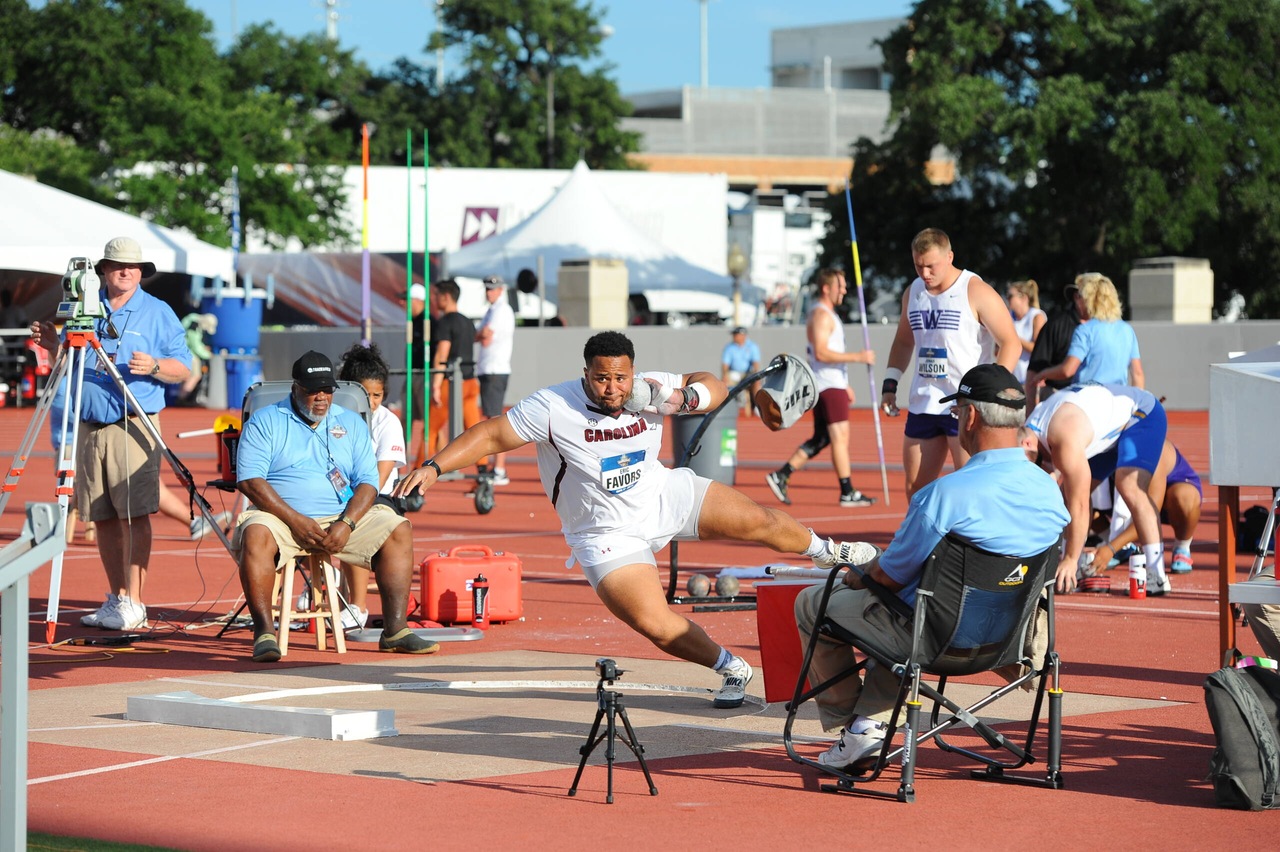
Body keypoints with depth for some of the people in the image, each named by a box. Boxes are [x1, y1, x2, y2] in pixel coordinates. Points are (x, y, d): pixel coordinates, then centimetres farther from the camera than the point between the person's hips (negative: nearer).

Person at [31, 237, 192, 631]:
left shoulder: (158, 312, 5)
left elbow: (183, 369, 1)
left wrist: (154, 366, -19)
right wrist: (53, 345, 1)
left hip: (134, 425, -4)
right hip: (90, 427, 4)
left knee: (133, 514, -11)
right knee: (102, 518, 6)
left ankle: (133, 604, -12)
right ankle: (115, 599, 14)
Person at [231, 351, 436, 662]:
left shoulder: (352, 423, 15)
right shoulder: (265, 421, 4)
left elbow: (368, 482, 7)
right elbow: (249, 480, -7)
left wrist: (346, 524, -13)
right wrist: (295, 520, -18)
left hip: (341, 519, 3)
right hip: (282, 517, -3)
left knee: (399, 530, -17)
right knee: (256, 535, -36)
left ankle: (395, 630, -20)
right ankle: (264, 633, -34)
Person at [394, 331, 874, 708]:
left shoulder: (648, 392, -11)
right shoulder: (553, 408, -21)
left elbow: (714, 388, -3)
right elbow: (493, 435, -19)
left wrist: (682, 397, -25)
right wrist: (434, 468, -28)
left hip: (664, 496, 4)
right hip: (610, 534, -3)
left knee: (760, 523, 4)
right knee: (655, 625, -16)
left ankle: (824, 551, 37)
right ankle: (732, 670, 7)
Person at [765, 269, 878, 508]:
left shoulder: (827, 314, 21)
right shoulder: (821, 315, -12)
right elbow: (821, 353, -23)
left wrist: (845, 385, 27)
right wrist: (857, 357, -23)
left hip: (831, 385, 10)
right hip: (829, 386, -10)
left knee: (820, 439, 10)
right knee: (840, 437, -8)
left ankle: (780, 476, 9)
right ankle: (847, 492, -6)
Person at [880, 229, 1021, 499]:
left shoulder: (976, 292, -9)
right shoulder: (913, 292, 12)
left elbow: (1011, 343, -10)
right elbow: (903, 342, 26)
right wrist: (890, 384, 13)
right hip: (923, 404, 7)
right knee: (916, 487, 9)